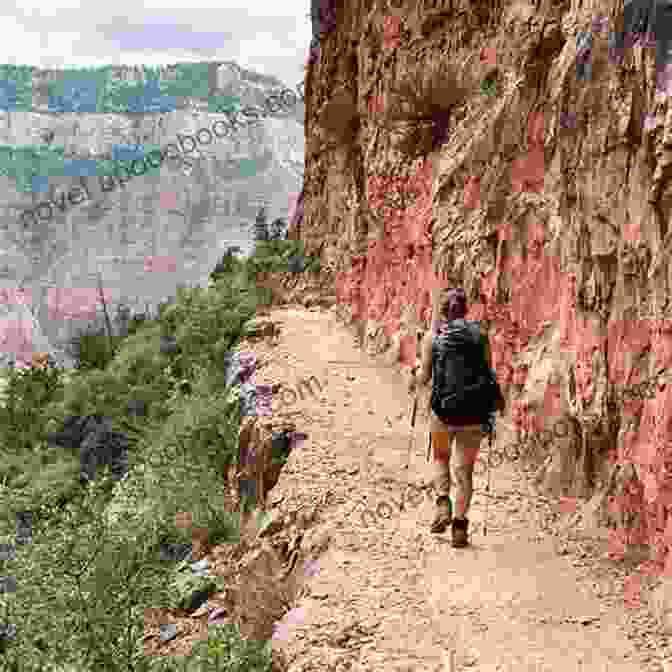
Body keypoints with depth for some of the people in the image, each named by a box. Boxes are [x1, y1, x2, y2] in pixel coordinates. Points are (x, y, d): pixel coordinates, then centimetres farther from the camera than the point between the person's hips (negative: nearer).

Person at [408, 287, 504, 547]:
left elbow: (425, 377, -2)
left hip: (444, 409, -1)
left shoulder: (432, 336, 1)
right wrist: (497, 398, 17)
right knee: (465, 469, 12)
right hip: (474, 412, 1)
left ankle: (443, 502, 4)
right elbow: (488, 373, 0)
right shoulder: (480, 333, 4)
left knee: (441, 458, 25)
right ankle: (460, 525, 5)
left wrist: (414, 377, 20)